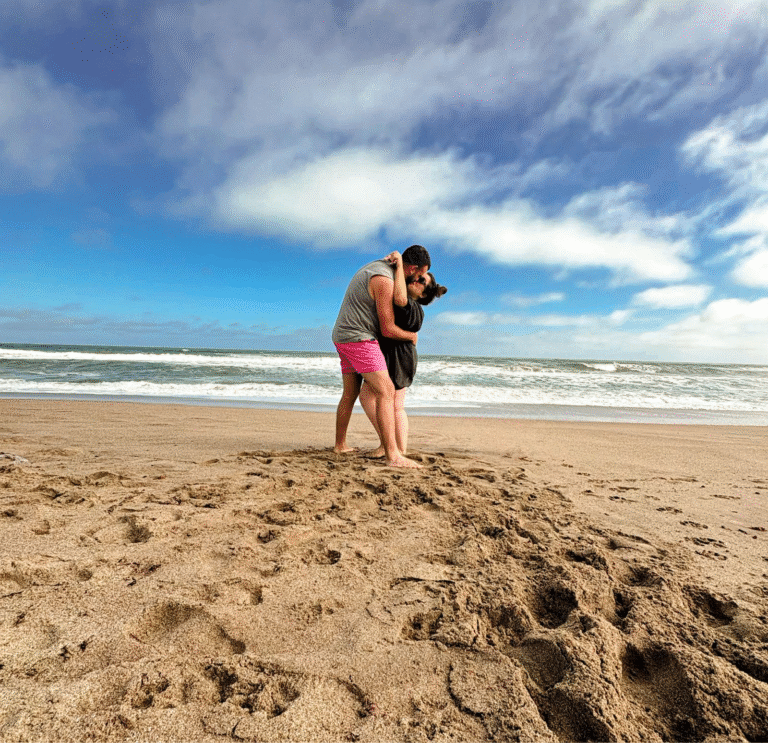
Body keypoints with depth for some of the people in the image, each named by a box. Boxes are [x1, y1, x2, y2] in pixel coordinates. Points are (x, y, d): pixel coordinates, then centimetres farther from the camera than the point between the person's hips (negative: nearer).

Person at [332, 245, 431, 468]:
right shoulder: (385, 280, -19)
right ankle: (393, 455, -19)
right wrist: (412, 336, 2)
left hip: (344, 338, 10)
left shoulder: (374, 266, 13)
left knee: (350, 394, 19)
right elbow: (388, 329, -16)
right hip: (359, 339, -10)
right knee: (386, 393, -15)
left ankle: (340, 445, 31)